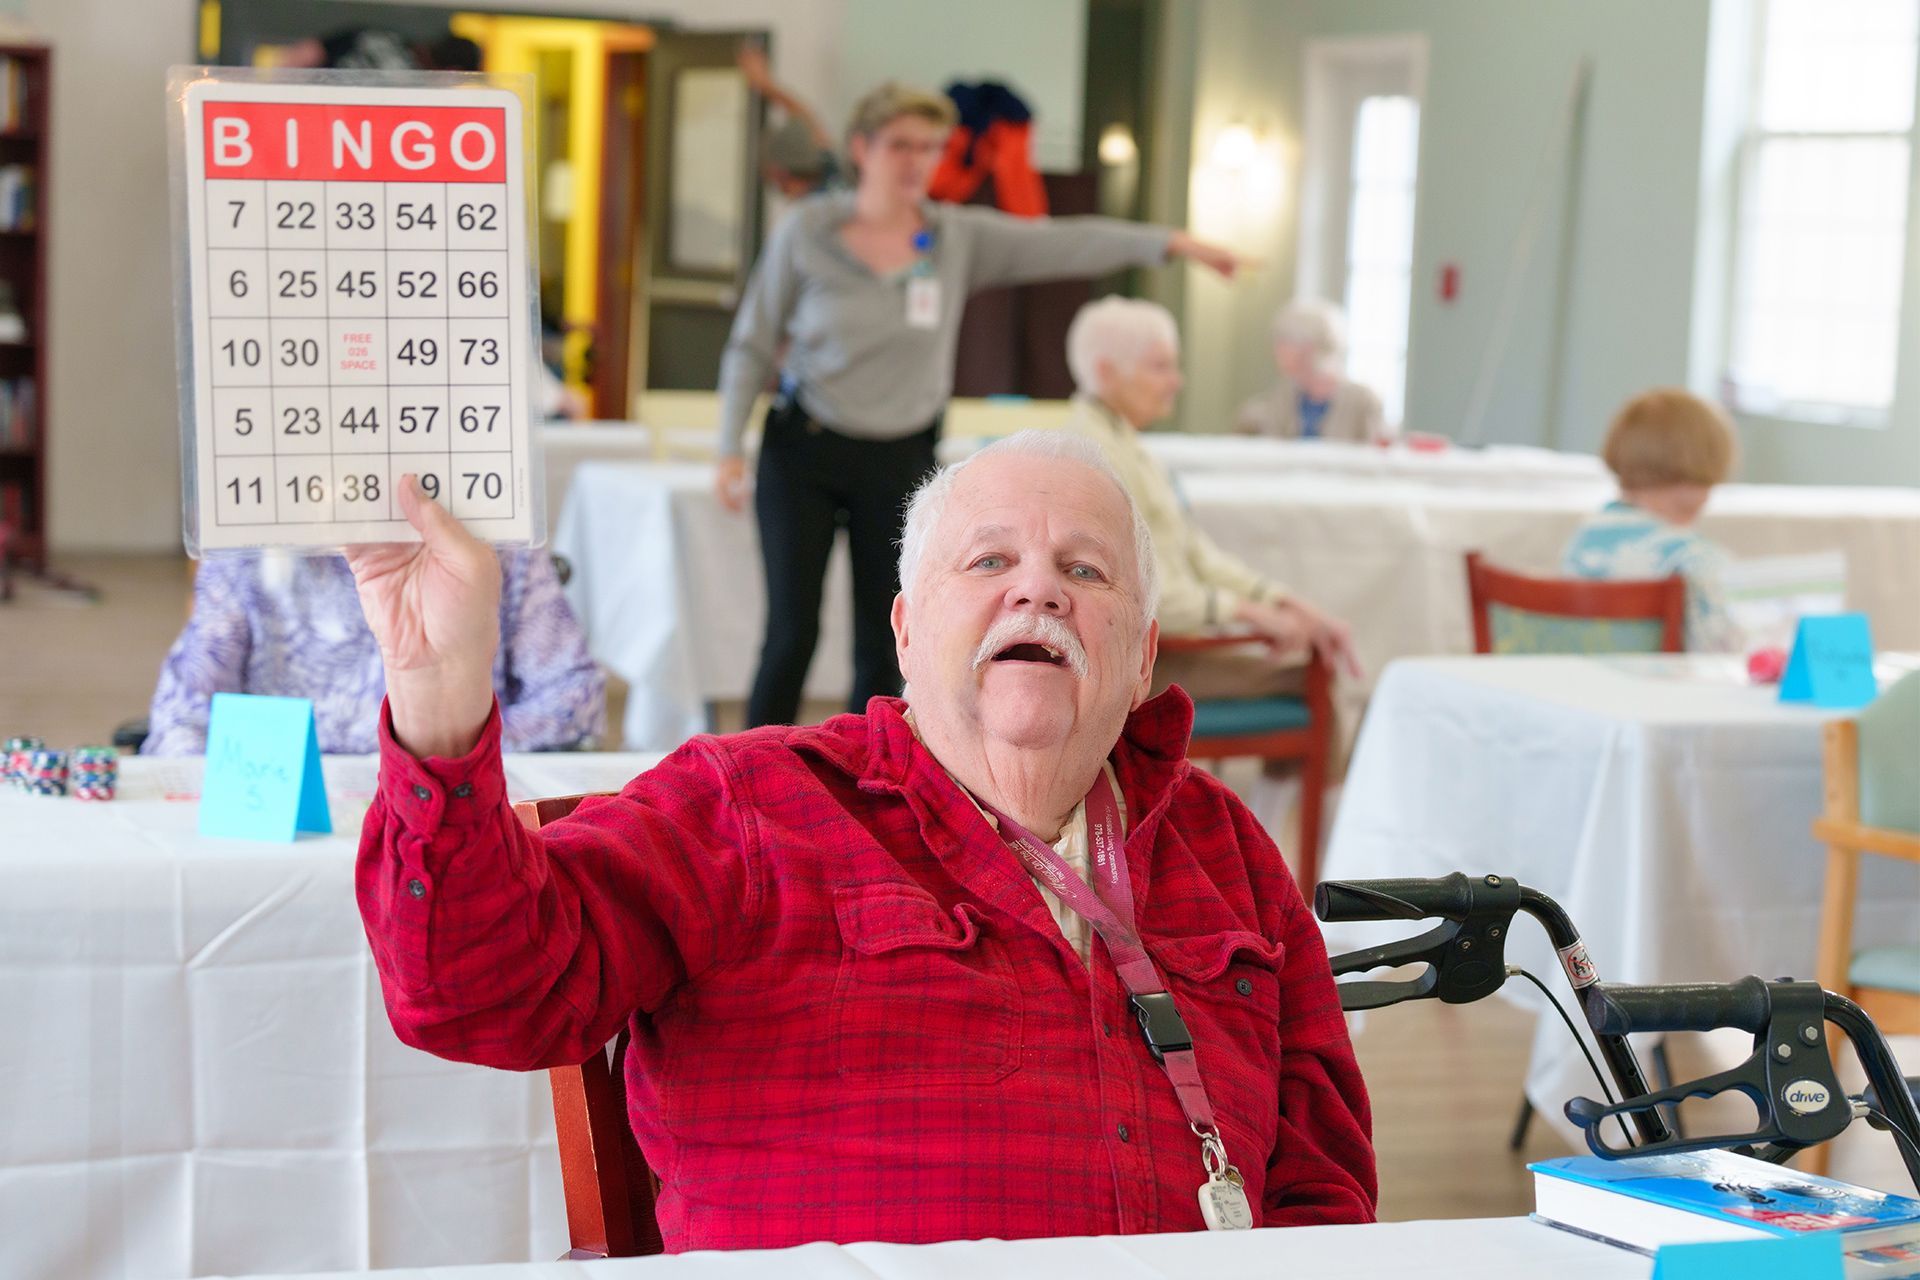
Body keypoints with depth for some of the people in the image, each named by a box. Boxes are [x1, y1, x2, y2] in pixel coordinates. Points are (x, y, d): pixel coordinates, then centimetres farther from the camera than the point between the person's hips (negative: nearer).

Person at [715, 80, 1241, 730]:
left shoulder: (960, 238, -2)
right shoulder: (806, 231, -6)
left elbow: (1064, 243, -9)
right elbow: (753, 343, -2)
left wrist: (1167, 242, -20)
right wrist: (730, 449, -7)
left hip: (900, 463, 2)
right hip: (804, 454, -2)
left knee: (883, 645, 5)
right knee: (793, 634, -6)